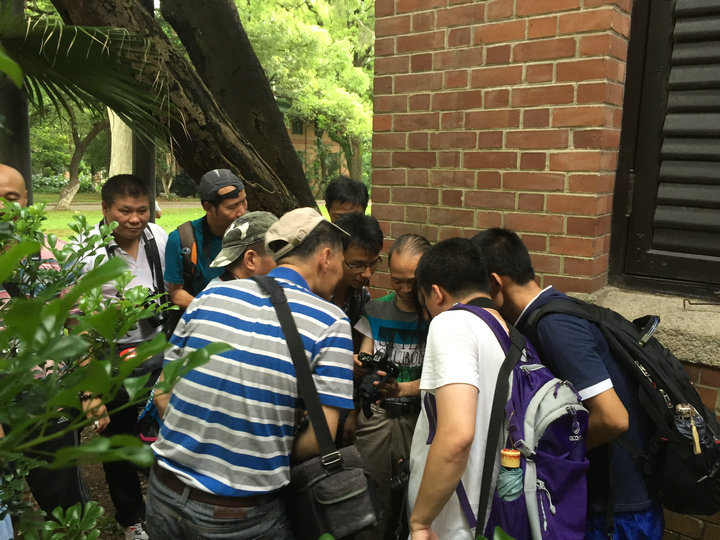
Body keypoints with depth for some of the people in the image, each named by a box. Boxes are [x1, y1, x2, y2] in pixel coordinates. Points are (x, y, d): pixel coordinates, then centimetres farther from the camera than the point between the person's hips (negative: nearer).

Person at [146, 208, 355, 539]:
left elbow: (162, 392, 5)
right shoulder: (330, 324, -10)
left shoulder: (211, 295, 1)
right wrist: (278, 458, 3)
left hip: (165, 489, 4)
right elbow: (322, 434, -14)